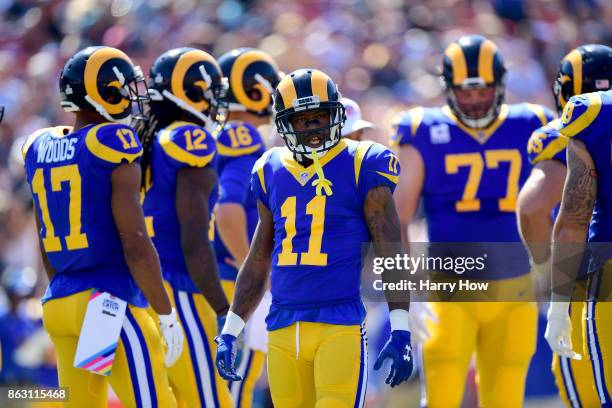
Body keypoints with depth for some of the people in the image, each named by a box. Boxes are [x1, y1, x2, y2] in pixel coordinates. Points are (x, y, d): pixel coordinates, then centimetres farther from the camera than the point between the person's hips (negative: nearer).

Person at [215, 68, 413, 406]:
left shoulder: (361, 166, 0)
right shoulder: (272, 171, 14)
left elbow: (390, 255, -2)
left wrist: (400, 333, -9)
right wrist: (228, 333, 21)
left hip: (340, 326, -5)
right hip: (283, 329, 5)